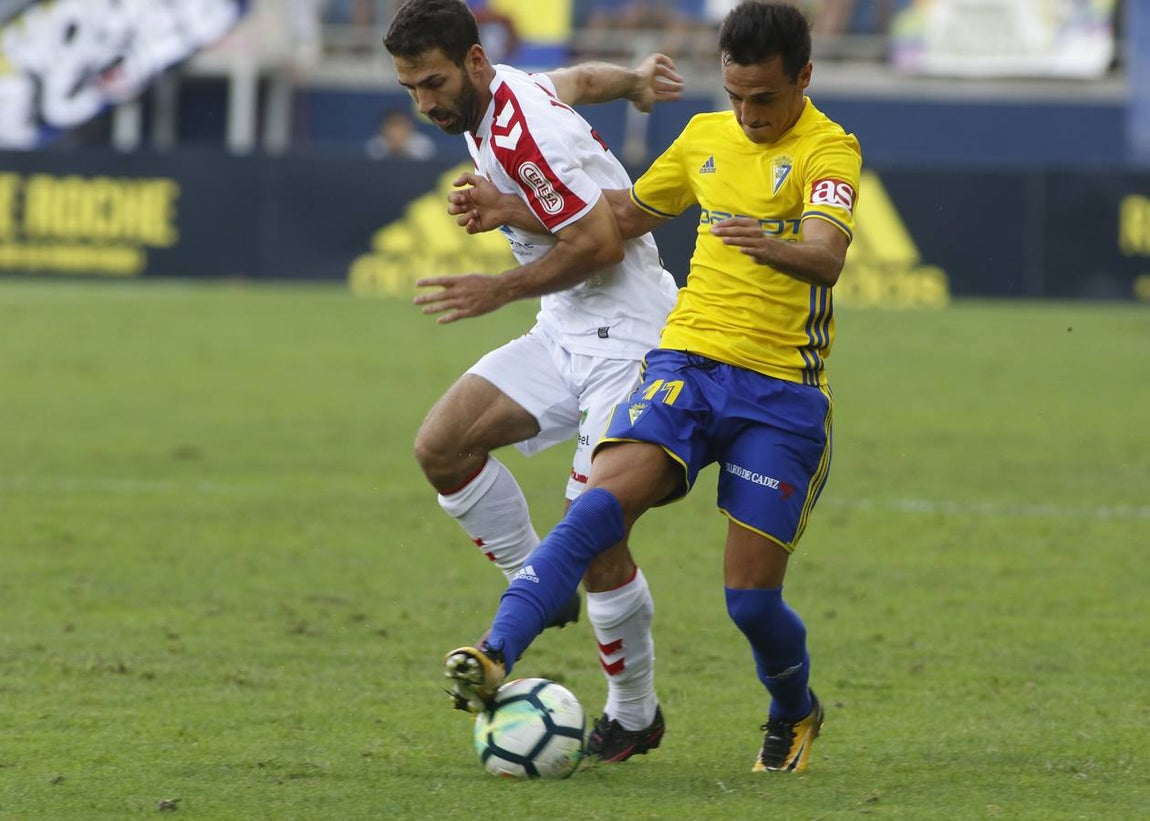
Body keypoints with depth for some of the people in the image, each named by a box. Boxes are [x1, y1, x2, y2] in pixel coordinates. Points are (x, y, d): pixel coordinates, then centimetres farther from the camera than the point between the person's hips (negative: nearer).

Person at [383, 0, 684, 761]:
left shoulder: (519, 135, -22)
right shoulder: (498, 96, 6)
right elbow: (582, 78, 25)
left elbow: (602, 242, -22)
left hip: (624, 333, -9)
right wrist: (636, 81, 40)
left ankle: (635, 715, 4)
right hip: (565, 333, 9)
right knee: (442, 445, -9)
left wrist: (502, 290, -16)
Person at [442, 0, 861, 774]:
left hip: (781, 395, -4)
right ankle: (496, 657, -35)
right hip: (688, 363, 4)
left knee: (752, 599, -4)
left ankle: (794, 716, 27)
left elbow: (827, 257, -25)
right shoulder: (706, 137, 12)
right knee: (599, 507, -23)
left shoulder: (828, 150, -6)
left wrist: (772, 245, -47)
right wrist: (513, 213, 16)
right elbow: (625, 215, 28)